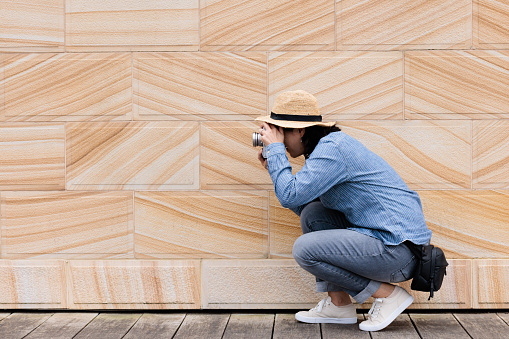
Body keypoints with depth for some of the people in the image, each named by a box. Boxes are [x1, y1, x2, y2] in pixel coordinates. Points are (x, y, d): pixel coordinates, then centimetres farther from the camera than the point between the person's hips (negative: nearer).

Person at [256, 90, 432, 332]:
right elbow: (302, 204, 18)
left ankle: (388, 294, -3)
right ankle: (338, 304, 11)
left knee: (304, 249, -14)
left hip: (398, 248, -10)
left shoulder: (332, 148, -15)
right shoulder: (326, 146, 16)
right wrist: (274, 167, 13)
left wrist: (275, 148, -9)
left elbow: (290, 196, -20)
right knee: (312, 213, 10)